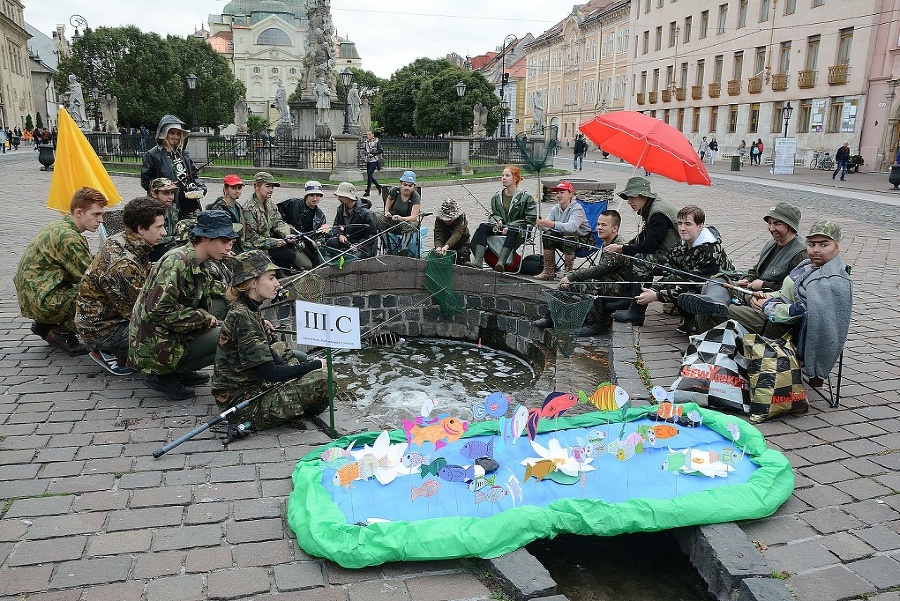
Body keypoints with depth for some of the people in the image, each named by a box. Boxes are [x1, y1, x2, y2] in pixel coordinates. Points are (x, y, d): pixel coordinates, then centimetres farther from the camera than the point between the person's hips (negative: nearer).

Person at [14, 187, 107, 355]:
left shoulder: (60, 226, 10)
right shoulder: (68, 237, -21)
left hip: (33, 293, 10)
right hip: (41, 300, -10)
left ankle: (44, 326, 17)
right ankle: (62, 333, -1)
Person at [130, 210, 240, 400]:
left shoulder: (199, 265, 7)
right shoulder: (177, 261, -21)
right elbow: (158, 310, -26)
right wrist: (203, 317, -19)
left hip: (175, 333, 9)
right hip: (155, 346, -9)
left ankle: (178, 370, 8)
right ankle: (162, 375, -4)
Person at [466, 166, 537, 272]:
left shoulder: (526, 197, -1)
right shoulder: (497, 197, 14)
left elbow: (530, 219, -6)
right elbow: (493, 214, 22)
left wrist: (509, 227, -15)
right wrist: (497, 221, -4)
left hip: (519, 232, -4)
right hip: (500, 228, 5)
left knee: (512, 232, -40)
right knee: (482, 226, -24)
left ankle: (501, 262, -55)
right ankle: (478, 261, -39)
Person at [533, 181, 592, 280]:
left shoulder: (577, 208, -21)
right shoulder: (556, 208, 0)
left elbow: (571, 227, -39)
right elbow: (547, 226, -11)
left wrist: (552, 224, -51)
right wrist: (541, 225, -35)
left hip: (584, 240, -7)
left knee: (568, 238, -34)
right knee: (547, 235, -13)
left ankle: (568, 272, -25)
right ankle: (548, 272, -10)